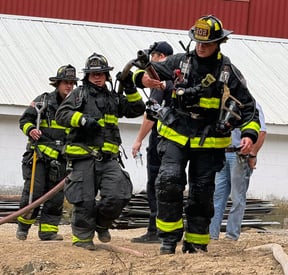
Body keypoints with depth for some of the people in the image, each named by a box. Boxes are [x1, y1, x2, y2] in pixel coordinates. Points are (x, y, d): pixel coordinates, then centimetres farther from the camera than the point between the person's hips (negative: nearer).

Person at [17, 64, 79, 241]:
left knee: (56, 196, -1)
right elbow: (25, 119, 3)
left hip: (60, 159, 4)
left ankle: (48, 230, 4)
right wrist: (30, 129, -15)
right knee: (34, 191, -8)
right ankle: (23, 226, 9)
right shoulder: (43, 101, 3)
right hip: (39, 155, -4)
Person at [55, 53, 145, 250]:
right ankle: (82, 237, 13)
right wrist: (83, 119, -19)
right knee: (85, 200, -3)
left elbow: (137, 110, 17)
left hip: (108, 158, 3)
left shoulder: (114, 98, 21)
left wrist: (130, 89, 3)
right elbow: (62, 115, -3)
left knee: (119, 195, -12)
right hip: (83, 157, -3)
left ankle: (101, 223, 14)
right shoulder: (79, 94, 9)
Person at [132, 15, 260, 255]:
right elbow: (149, 71, 6)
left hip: (209, 143, 0)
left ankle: (196, 244, 20)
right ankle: (169, 238, -10)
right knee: (169, 181, -19)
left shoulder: (229, 72, -1)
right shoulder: (180, 62, 1)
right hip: (176, 136, 0)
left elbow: (248, 108, 2)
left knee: (202, 193, 5)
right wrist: (144, 78, -20)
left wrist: (249, 134, -16)